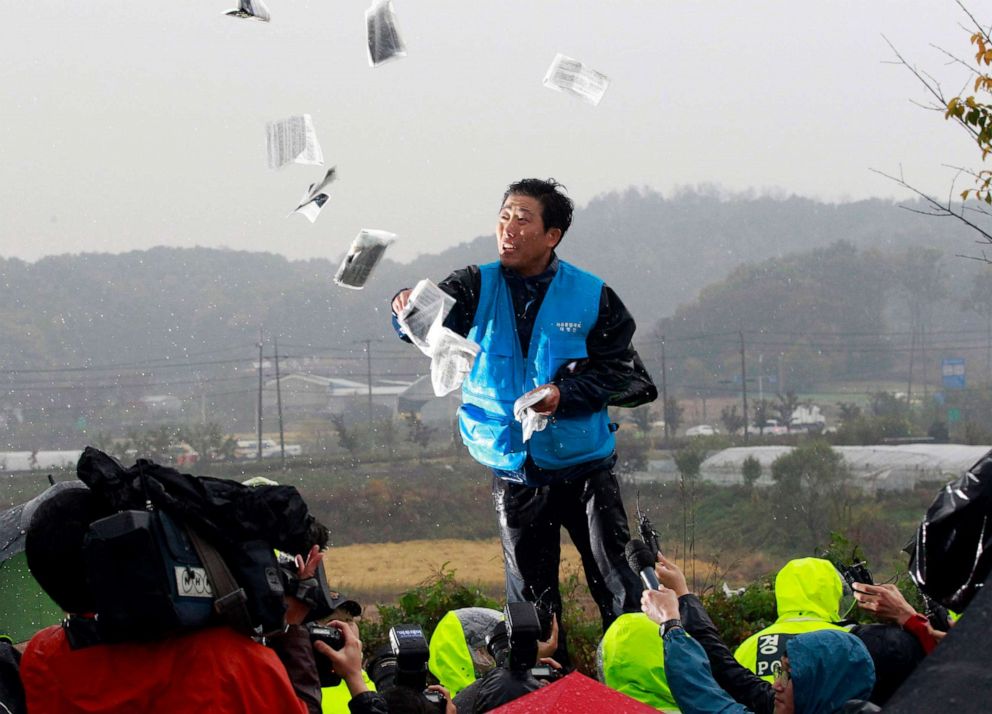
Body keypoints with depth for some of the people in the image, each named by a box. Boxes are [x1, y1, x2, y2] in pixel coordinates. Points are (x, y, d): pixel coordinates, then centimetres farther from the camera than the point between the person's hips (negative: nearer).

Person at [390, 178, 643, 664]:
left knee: (618, 584, -2)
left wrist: (565, 394, -20)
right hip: (514, 471, 2)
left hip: (585, 465, -2)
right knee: (530, 594, 9)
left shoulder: (591, 297, -6)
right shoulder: (479, 288, -2)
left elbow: (619, 370, -3)